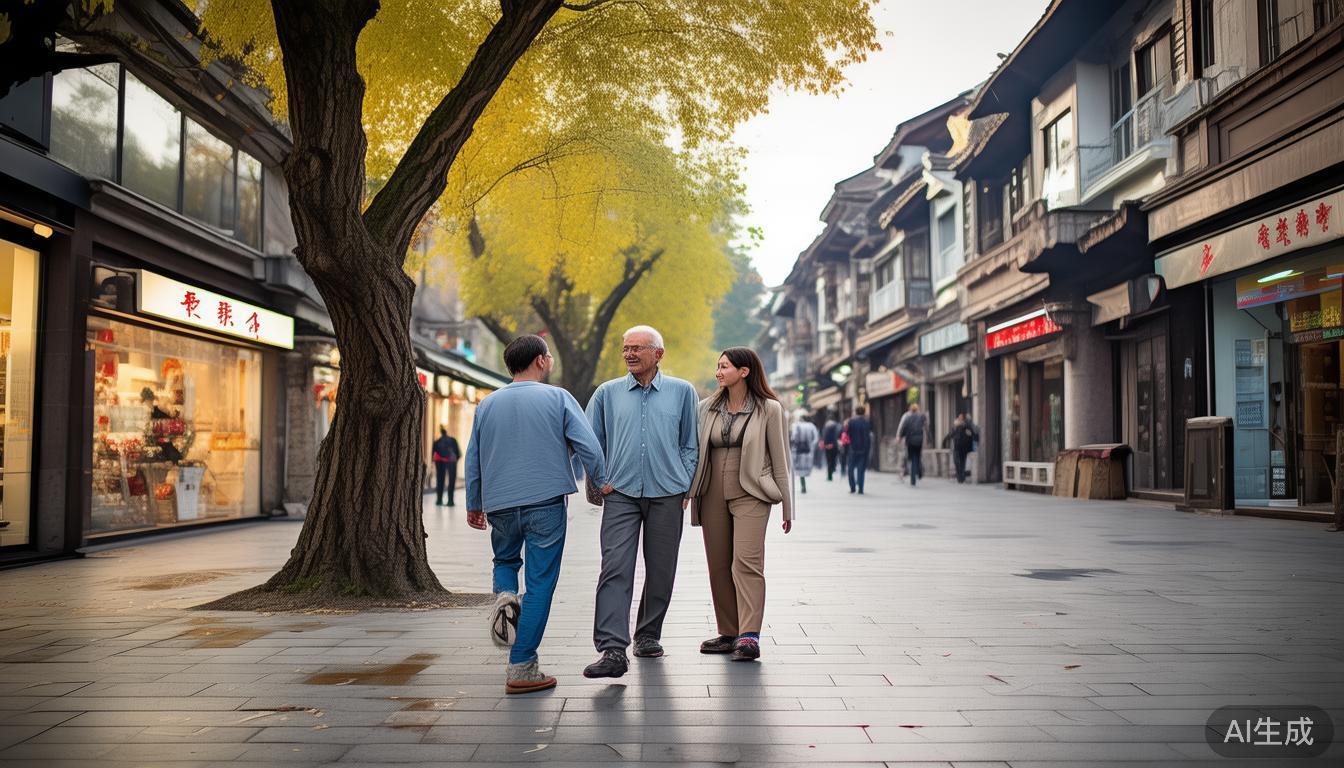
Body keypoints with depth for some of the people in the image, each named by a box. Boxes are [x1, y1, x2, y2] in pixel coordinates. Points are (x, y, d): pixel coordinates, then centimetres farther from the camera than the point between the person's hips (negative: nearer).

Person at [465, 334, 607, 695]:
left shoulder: (487, 404, 9)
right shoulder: (558, 398, -2)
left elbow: (473, 459, 15)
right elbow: (589, 446, -8)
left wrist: (473, 505, 26)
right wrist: (601, 482, 9)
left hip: (499, 503, 4)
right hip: (545, 502, -4)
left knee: (505, 560, 29)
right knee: (540, 583, 1)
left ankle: (504, 596, -3)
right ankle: (522, 668, 2)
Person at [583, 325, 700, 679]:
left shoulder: (682, 392, 7)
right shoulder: (607, 393, 9)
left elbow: (690, 444, 11)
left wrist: (684, 485, 3)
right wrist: (598, 480, 5)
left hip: (667, 494, 1)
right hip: (620, 492, 0)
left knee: (661, 570, 8)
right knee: (615, 569, -13)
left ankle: (648, 635, 27)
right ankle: (612, 650, -17)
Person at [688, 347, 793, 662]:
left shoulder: (768, 409, -1)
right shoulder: (707, 408, 10)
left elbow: (779, 459, 1)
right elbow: (693, 450, 14)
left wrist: (787, 506, 1)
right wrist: (685, 491, 7)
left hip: (750, 495, -5)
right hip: (713, 495, 5)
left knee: (746, 562, -15)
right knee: (718, 565, 7)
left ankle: (749, 637, -16)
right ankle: (729, 633, 16)